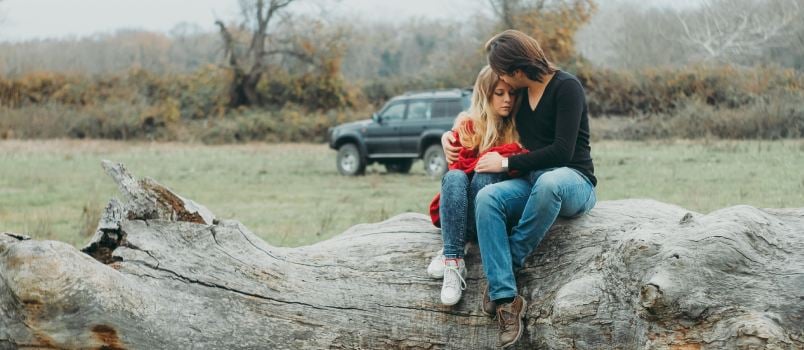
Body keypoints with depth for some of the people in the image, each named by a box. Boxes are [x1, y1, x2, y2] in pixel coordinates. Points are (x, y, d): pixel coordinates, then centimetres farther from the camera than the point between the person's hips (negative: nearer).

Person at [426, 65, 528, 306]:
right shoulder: (467, 125, 5)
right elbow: (458, 166, -9)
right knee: (454, 177, -32)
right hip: (456, 210, 0)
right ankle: (453, 260, -45)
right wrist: (505, 153, -15)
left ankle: (449, 255, -37)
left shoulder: (518, 129, 9)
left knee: (485, 177, -30)